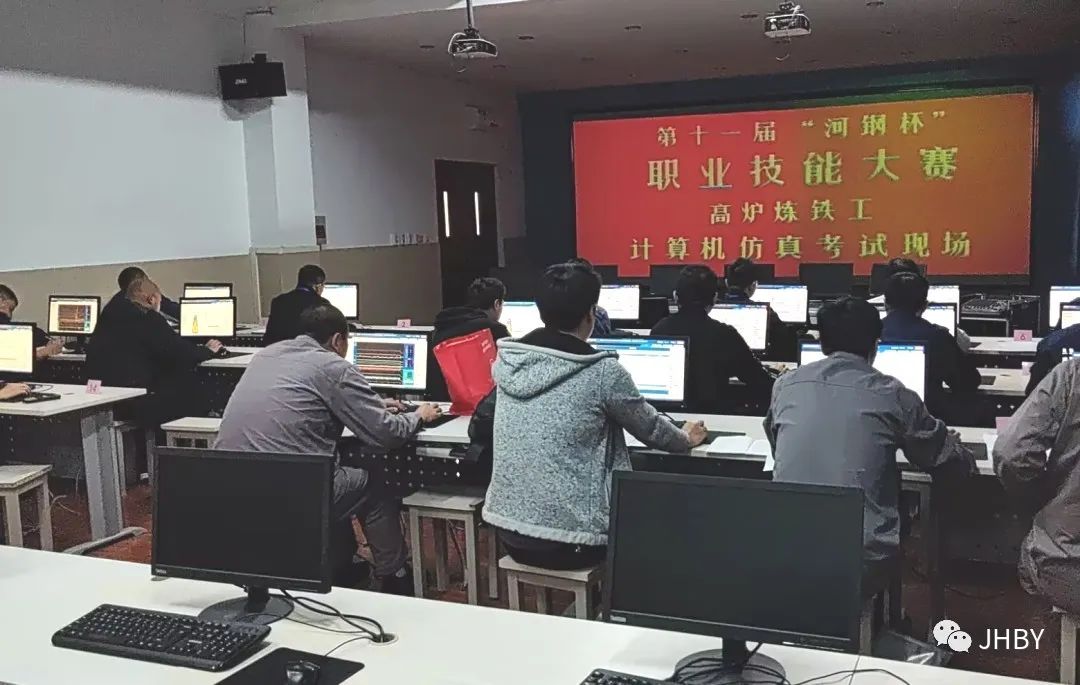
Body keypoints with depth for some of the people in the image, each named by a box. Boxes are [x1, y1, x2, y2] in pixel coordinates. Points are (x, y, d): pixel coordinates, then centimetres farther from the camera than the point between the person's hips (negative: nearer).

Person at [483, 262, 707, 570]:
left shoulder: (505, 361, 1)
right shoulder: (603, 372, -14)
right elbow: (651, 429, 4)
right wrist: (686, 439, 28)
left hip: (508, 531, 6)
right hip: (569, 541, -5)